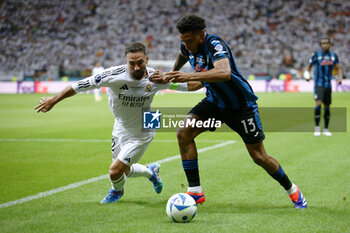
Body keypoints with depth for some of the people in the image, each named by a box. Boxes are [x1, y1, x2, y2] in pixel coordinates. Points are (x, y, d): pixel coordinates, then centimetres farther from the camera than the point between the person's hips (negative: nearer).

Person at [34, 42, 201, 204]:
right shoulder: (114, 75, -27)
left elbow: (189, 85, -10)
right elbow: (81, 86, -18)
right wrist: (53, 100, -12)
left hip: (142, 133, -3)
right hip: (121, 128, 3)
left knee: (115, 171, -10)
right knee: (124, 171, 19)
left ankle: (117, 191, 28)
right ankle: (151, 172, 53)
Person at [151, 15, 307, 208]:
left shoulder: (214, 44, -31)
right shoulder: (187, 46, -9)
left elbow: (225, 72, -51)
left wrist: (190, 76, -56)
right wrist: (171, 74, 27)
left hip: (241, 105, -6)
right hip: (214, 101, 6)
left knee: (259, 157, -1)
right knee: (183, 133, -16)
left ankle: (291, 190, 26)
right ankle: (195, 191, -8)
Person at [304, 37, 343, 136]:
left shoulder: (334, 55, 7)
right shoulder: (316, 54, -4)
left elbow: (338, 68, 13)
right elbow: (309, 66, 5)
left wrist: (340, 77, -6)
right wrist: (307, 75, -14)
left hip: (328, 84, 4)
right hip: (318, 84, -4)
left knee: (327, 106, 8)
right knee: (318, 103, -20)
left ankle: (326, 129, 19)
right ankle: (317, 128, -11)